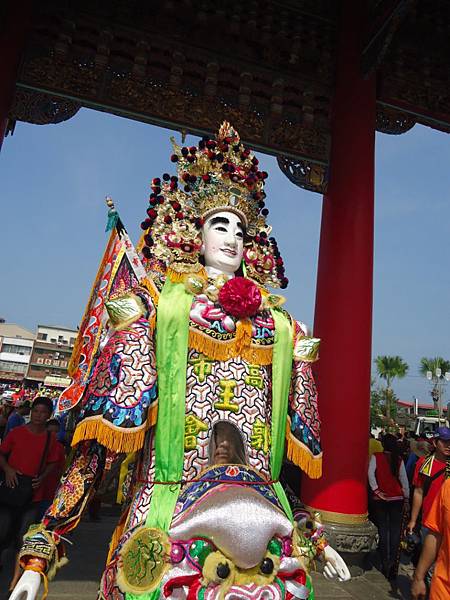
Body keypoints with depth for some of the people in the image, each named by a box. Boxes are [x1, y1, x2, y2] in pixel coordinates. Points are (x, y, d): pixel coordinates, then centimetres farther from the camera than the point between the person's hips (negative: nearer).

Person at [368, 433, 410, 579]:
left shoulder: (376, 457, -5)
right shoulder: (399, 460, -1)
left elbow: (371, 473, -16)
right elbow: (404, 479, 2)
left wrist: (376, 490, -8)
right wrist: (406, 496, 11)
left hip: (380, 499, -1)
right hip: (397, 498, 1)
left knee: (383, 530, 7)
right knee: (395, 531, 8)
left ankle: (386, 564, 11)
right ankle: (393, 563, 6)